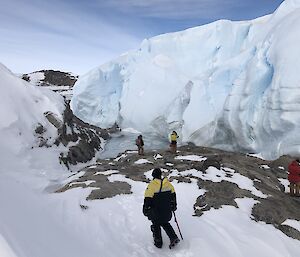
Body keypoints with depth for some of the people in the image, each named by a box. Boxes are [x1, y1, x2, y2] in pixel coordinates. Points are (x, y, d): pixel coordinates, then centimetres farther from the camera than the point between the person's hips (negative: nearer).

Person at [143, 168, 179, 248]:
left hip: (156, 211, -4)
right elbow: (173, 194, 7)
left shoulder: (151, 185, -20)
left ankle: (158, 242, 31)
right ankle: (174, 237, 19)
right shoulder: (168, 184, -5)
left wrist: (145, 210, -5)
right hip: (167, 211, 4)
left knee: (156, 225, 19)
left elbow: (147, 199, -18)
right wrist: (174, 206, 21)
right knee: (165, 223, 27)